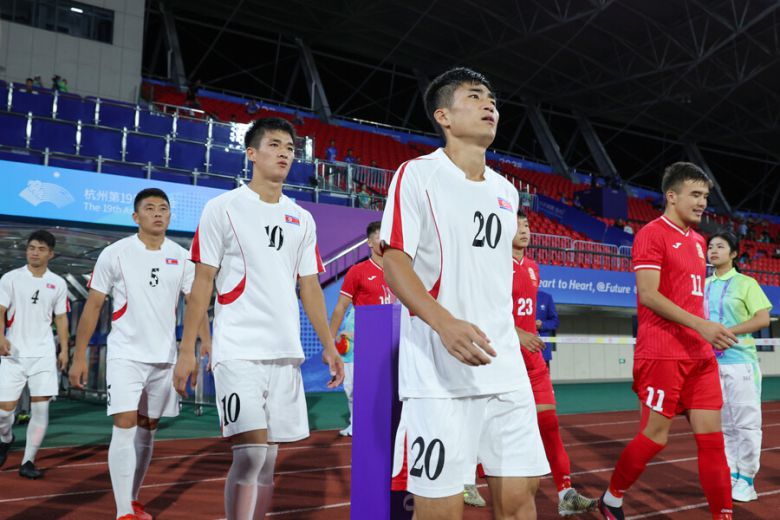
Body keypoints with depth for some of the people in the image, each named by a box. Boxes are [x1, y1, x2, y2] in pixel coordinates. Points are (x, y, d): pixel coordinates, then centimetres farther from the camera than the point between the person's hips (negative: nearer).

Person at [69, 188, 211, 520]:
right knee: (125, 427, -11)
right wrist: (79, 356, -4)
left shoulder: (181, 257, 3)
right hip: (125, 355, -3)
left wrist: (209, 346, -10)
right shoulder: (114, 254, -4)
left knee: (148, 429, 12)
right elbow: (92, 306, -1)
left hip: (164, 357, 4)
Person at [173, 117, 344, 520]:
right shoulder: (223, 208, 0)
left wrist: (328, 346, 9)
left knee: (267, 457, 9)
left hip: (286, 352, 5)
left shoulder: (302, 219, 14)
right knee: (250, 453, -12)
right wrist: (186, 350, -7)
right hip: (238, 350, -5)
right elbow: (203, 282, -2)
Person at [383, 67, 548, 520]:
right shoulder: (418, 175, -2)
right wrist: (446, 323, -26)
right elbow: (394, 261, -11)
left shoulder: (507, 192, 17)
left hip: (506, 370, 6)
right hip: (438, 371, -6)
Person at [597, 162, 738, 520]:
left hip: (699, 354, 8)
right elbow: (648, 294, -17)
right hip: (662, 354, -7)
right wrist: (700, 325, -23)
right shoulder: (652, 234, -8)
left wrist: (709, 333, 14)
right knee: (655, 436, -1)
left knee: (712, 437, 5)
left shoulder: (698, 241, 17)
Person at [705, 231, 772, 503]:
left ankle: (746, 481, 7)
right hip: (711, 363, 5)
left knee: (746, 423, -1)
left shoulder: (745, 283, -1)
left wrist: (728, 332, -17)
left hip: (740, 361, -5)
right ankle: (730, 476, 18)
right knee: (723, 424, 9)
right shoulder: (704, 286, 13)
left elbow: (763, 318, -8)